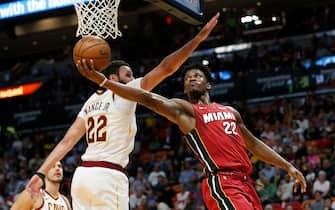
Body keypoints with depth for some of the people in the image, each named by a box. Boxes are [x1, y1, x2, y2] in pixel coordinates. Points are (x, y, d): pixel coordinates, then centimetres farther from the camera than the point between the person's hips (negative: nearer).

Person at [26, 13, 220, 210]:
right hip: (108, 177, -8)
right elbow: (166, 68, -7)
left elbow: (67, 141, 11)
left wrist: (41, 173, 11)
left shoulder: (91, 102, 17)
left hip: (83, 174, 8)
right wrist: (200, 36, -4)